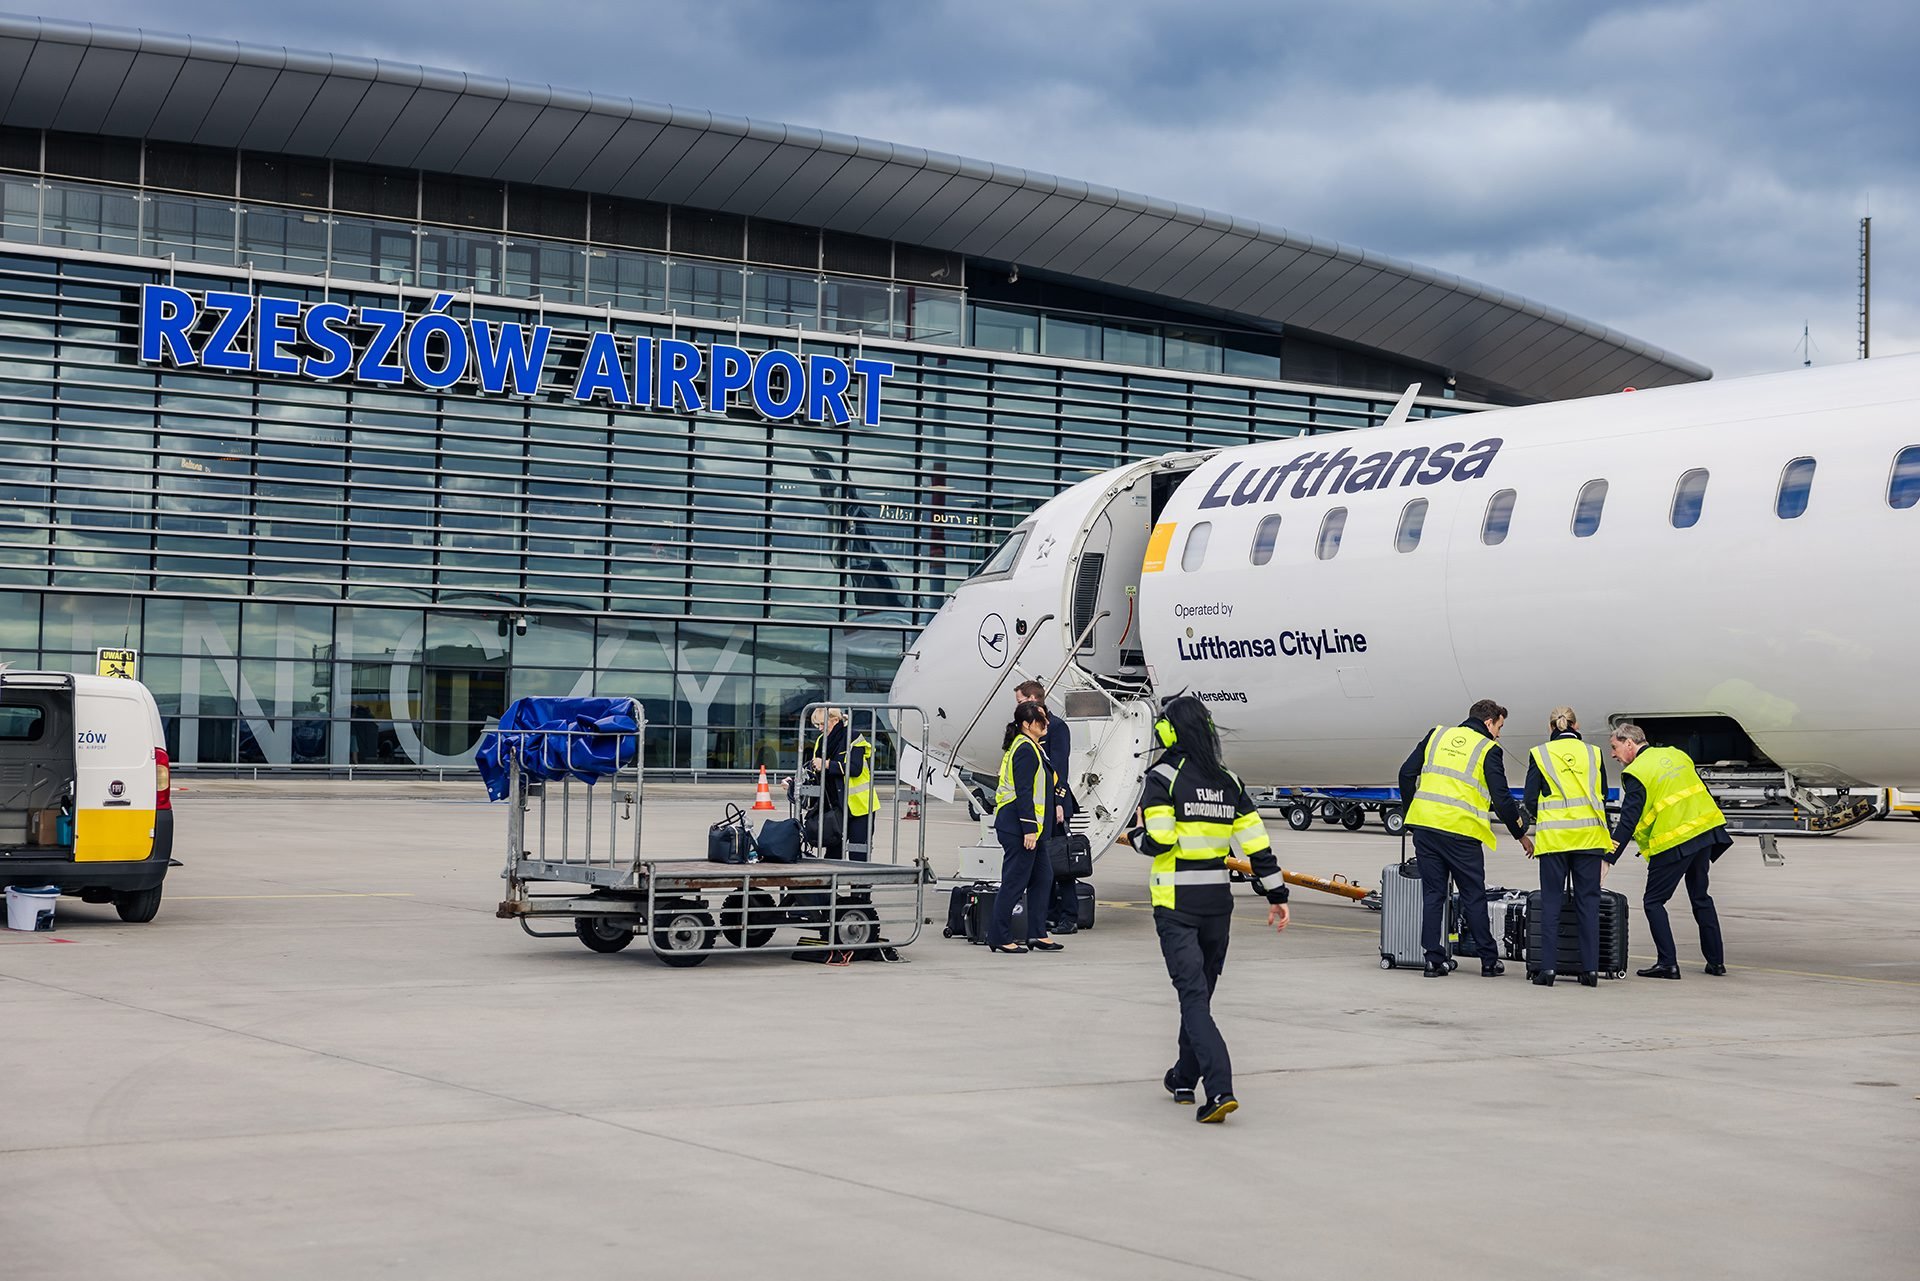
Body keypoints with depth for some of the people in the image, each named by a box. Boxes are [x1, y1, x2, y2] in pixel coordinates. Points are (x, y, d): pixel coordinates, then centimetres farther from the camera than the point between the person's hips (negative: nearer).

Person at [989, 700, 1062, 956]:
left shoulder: (1030, 747, 18)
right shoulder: (1025, 749, -15)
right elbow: (1023, 792, -21)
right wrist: (1029, 829, -23)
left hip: (1029, 827, 11)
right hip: (1018, 826, -11)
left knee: (1042, 877, 13)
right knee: (1014, 882, -5)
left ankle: (1037, 934, 17)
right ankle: (999, 938, 0)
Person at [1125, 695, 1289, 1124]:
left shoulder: (1162, 778, -9)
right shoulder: (1228, 782, 8)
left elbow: (1158, 840, -17)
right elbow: (1256, 843, 6)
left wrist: (1136, 834, 5)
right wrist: (1276, 894, 12)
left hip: (1176, 906, -5)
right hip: (1217, 902, 5)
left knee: (1194, 996, -9)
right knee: (1200, 992, 19)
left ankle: (1220, 1088, -23)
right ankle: (1184, 1079, 32)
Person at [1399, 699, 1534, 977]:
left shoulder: (1437, 735, 14)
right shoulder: (1488, 750, 1)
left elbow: (1407, 773, 12)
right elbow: (1502, 798, -1)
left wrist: (1412, 810, 22)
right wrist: (1520, 835, 10)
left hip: (1424, 825, 4)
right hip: (1460, 830, -4)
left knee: (1432, 893, 8)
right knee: (1474, 897, 7)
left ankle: (1434, 959, 4)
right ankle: (1489, 960, 13)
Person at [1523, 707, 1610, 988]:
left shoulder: (1539, 755, 3)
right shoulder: (1594, 753, 9)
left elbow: (1530, 800, 2)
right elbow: (1602, 797, 13)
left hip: (1553, 836, -1)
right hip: (1589, 835, 1)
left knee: (1551, 901, 4)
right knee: (1588, 901, 5)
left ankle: (1547, 967, -1)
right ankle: (1590, 968, 2)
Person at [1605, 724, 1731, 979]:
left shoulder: (1636, 773, -9)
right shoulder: (1675, 754, 13)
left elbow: (1628, 821, -14)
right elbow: (1697, 791, 19)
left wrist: (1608, 859, -13)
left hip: (1672, 842, -8)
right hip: (1705, 831, 8)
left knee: (1653, 902, 3)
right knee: (1700, 898, 19)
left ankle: (1668, 963, -4)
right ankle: (1716, 960, 21)